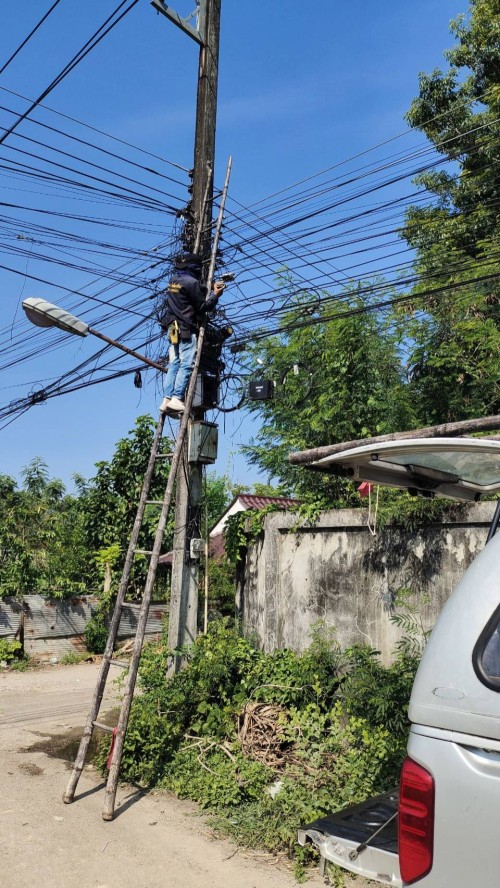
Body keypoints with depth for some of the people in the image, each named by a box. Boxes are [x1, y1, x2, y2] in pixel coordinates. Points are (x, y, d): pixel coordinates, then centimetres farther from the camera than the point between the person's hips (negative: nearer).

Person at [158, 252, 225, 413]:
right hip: (187, 330, -8)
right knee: (186, 365, -10)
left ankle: (167, 399, 0)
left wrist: (211, 287, 25)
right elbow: (202, 307, -8)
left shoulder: (173, 280, 15)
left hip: (172, 328, 8)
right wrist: (215, 295, 5)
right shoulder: (191, 282, -11)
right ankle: (177, 399, -18)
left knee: (173, 365, 6)